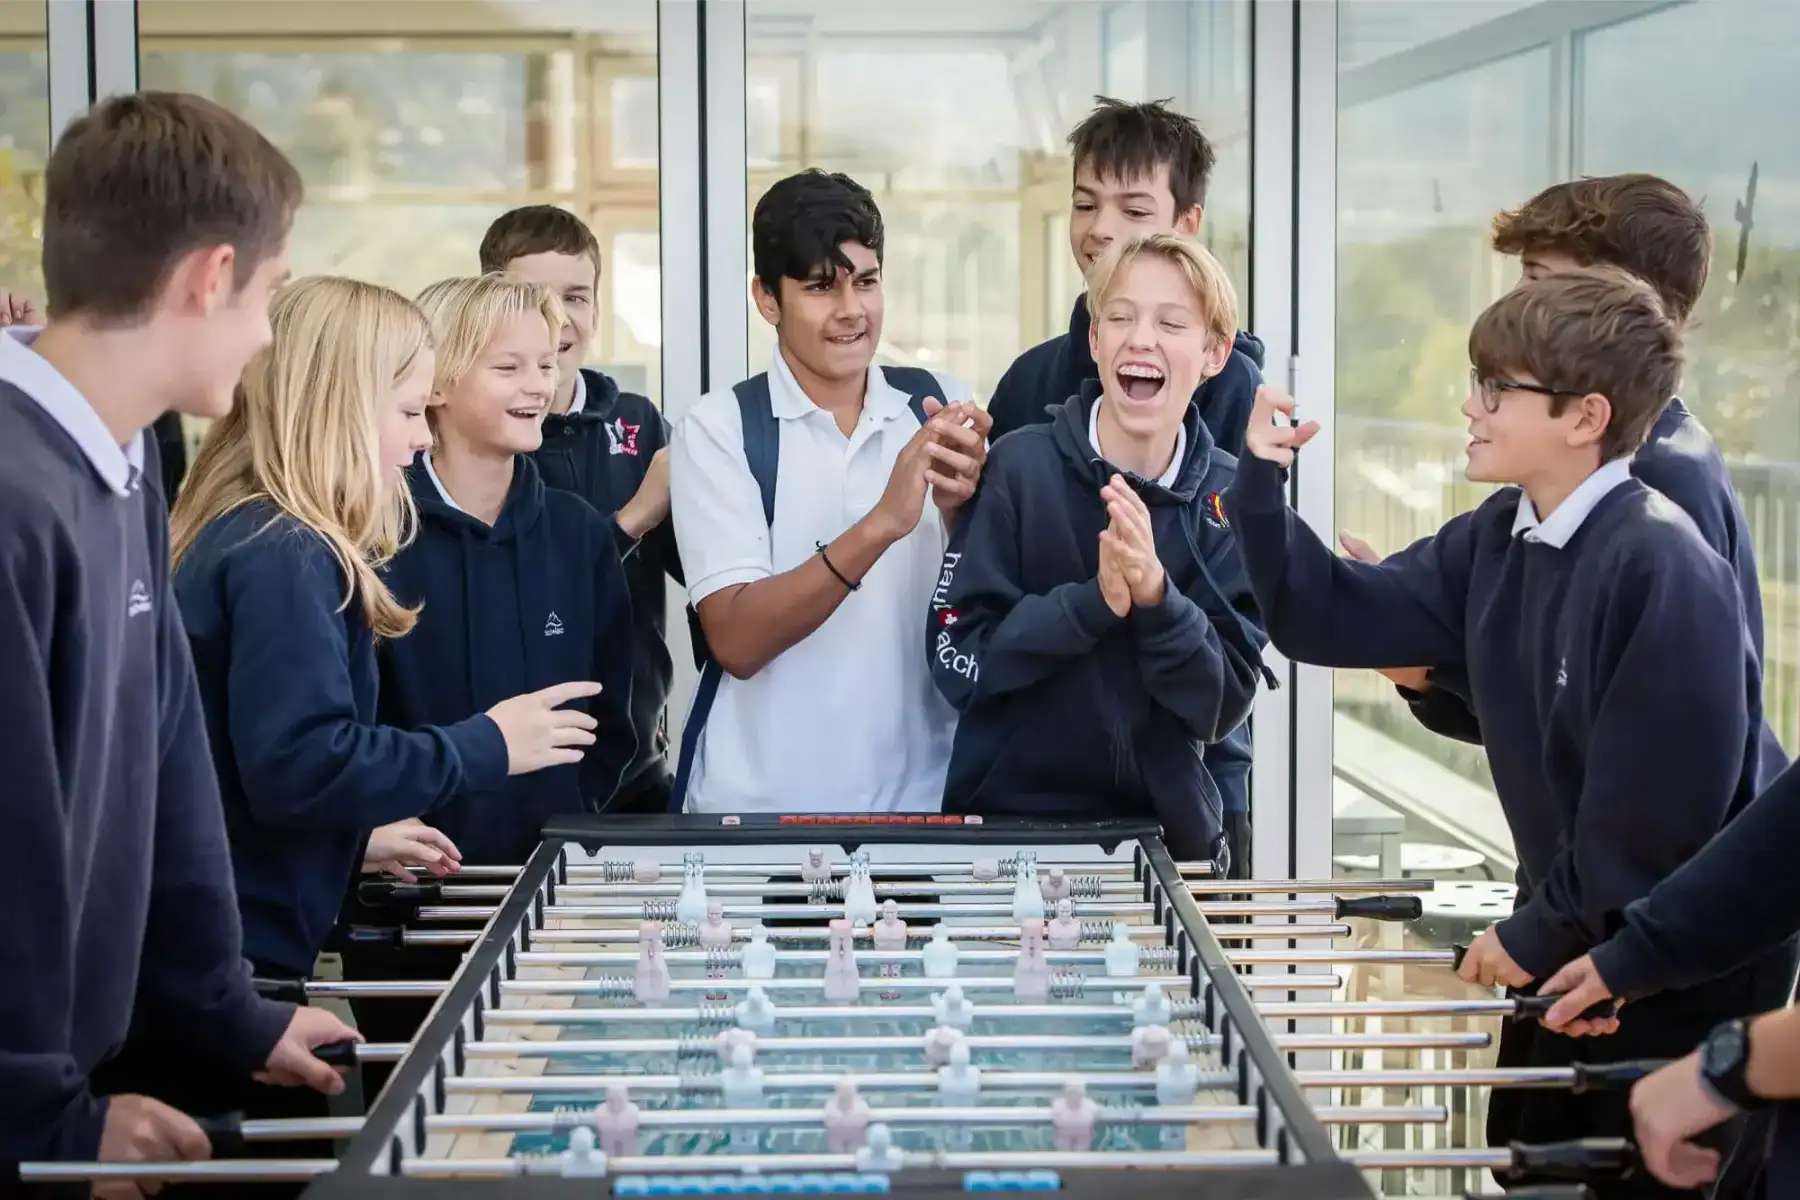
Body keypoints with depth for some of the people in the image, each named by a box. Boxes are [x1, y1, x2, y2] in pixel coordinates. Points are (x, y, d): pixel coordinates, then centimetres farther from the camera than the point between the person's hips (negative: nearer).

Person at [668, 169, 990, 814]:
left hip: (922, 795, 2)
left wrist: (961, 509, -19)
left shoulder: (942, 406, 2)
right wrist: (881, 524, -26)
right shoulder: (719, 428, -6)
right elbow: (736, 640, -16)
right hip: (757, 808, -2)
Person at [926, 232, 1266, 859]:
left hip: (1170, 827, 2)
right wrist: (1094, 601, -25)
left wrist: (1156, 598, -24)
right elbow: (956, 660, -12)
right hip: (1006, 824, -2)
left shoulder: (1231, 499, -3)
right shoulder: (1021, 467, -10)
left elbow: (1223, 703, -7)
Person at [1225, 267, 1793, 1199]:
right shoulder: (1497, 539, 3)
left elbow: (1662, 799, -26)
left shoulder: (1663, 568, -24)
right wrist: (1262, 482, -8)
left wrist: (1543, 932, -17)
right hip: (1566, 943, 8)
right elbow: (1328, 618, 5)